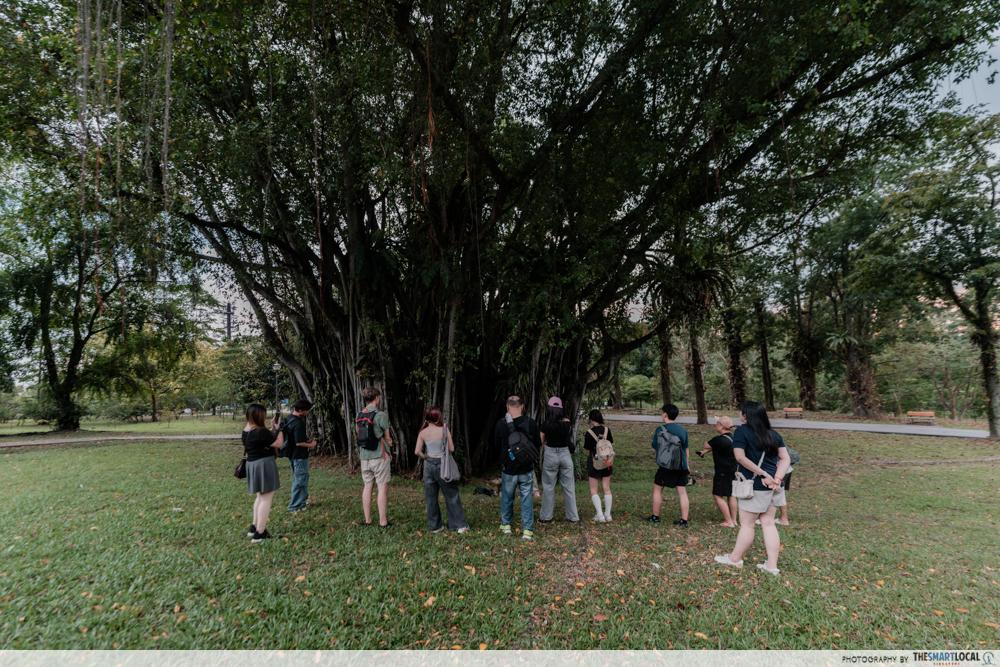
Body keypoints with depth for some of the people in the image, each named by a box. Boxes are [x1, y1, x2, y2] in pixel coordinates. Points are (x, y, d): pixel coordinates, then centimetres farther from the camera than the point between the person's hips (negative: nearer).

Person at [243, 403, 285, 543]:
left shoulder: (246, 430, 6)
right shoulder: (260, 431, -22)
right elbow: (278, 443, -14)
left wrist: (273, 430, 9)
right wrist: (279, 429, -2)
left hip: (252, 464, 10)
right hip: (264, 465, -10)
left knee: (260, 497, 24)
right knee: (266, 499, -2)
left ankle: (254, 527, 29)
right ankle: (259, 534, 0)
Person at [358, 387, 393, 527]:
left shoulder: (360, 416, 5)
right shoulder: (381, 415, -13)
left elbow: (360, 436, 7)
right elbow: (388, 438, -7)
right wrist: (387, 450, 10)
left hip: (364, 457, 6)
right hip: (380, 456, -6)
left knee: (367, 487, 12)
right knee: (383, 488, 0)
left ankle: (367, 520, 18)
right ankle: (383, 521, 2)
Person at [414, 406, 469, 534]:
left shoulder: (423, 433, -2)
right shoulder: (444, 430, -9)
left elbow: (417, 451, -8)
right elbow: (451, 448, -6)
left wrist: (425, 457, 10)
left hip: (429, 465, 2)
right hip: (442, 464, -2)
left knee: (431, 497, 13)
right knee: (451, 495, 7)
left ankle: (434, 526, 19)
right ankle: (459, 525, 10)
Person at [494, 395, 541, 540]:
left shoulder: (501, 424, -14)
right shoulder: (531, 423, -12)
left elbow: (497, 445, 2)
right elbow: (538, 445, 0)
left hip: (508, 470, 0)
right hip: (527, 470, 0)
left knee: (506, 498, 17)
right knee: (527, 499, 8)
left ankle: (506, 525, 29)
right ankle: (528, 530, 8)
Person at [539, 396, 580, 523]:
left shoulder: (546, 424, -12)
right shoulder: (567, 422, -6)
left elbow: (541, 441, -4)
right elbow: (569, 436, 7)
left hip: (550, 455, -2)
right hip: (565, 454, 2)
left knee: (548, 487, 10)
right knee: (568, 487, 11)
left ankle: (546, 516, 17)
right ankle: (572, 516, 19)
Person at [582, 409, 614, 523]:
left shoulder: (589, 433, -14)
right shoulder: (607, 430, -3)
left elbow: (588, 451, -9)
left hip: (594, 463, -4)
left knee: (593, 490, 5)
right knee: (607, 489, 12)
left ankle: (600, 515, -2)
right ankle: (608, 514, 16)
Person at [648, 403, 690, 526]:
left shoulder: (660, 430, -10)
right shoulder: (683, 430, 5)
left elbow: (655, 448, -3)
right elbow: (686, 449, 14)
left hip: (666, 466, -4)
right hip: (681, 466, 4)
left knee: (657, 488, 11)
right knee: (682, 492, 7)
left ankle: (655, 517, 18)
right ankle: (684, 520, 8)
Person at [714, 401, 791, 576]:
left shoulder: (742, 431, -10)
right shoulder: (773, 434, 9)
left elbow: (740, 457, -19)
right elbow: (785, 459, 4)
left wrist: (762, 474, -15)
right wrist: (777, 478, -7)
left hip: (756, 486, -6)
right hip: (772, 485, 7)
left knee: (746, 524, 7)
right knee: (768, 523, 14)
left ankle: (735, 559, 22)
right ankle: (772, 565, 17)